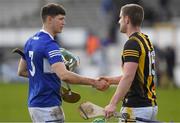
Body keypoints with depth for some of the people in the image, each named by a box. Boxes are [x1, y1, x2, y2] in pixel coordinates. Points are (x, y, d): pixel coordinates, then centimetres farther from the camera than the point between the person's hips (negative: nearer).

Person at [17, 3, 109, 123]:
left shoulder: (31, 41, 11)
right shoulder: (49, 44, -18)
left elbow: (21, 71, 21)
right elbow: (64, 75, -31)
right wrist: (94, 82, -28)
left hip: (34, 104, 9)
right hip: (48, 107, -9)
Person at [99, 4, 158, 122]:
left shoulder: (132, 44, -15)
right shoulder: (146, 41, 15)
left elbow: (128, 77, -25)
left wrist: (113, 104, -26)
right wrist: (112, 80, 19)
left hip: (136, 107, -10)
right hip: (151, 105, 10)